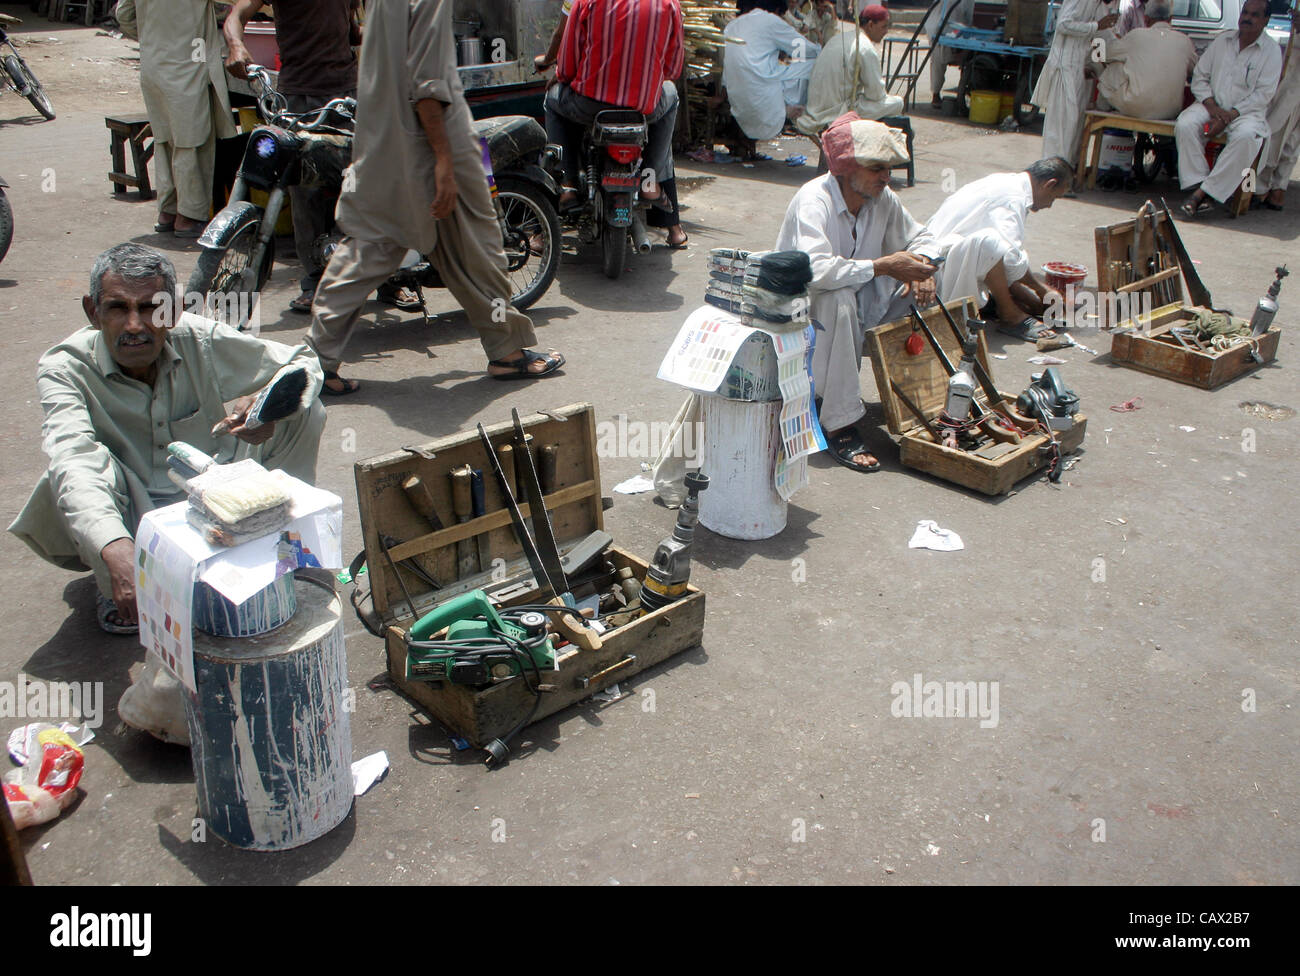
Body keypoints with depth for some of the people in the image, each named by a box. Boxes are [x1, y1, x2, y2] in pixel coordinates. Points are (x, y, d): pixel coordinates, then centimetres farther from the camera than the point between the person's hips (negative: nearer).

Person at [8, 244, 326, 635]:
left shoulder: (202, 341, -14)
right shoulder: (64, 368, -21)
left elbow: (304, 361, -6)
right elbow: (73, 459, -38)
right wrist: (118, 551, -57)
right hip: (129, 519, -1)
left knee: (304, 411, -15)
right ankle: (115, 589, -10)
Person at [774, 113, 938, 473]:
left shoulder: (883, 199, -2)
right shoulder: (813, 200, -23)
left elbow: (920, 237, 14)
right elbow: (815, 269, -39)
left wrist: (919, 266, -10)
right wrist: (884, 265, -34)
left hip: (860, 309, 7)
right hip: (798, 312, -7)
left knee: (920, 289, -9)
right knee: (838, 299, -38)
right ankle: (839, 425, -32)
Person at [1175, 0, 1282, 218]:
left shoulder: (1272, 51, 1)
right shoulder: (1222, 40, 11)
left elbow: (1263, 94, -6)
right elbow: (1199, 77, 8)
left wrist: (1229, 115, -18)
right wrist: (1212, 107, -9)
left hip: (1247, 111, -3)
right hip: (1212, 104, 3)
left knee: (1246, 136, -36)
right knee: (1185, 125, -30)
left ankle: (1203, 192, -35)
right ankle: (1198, 183, -33)